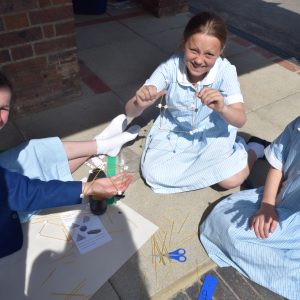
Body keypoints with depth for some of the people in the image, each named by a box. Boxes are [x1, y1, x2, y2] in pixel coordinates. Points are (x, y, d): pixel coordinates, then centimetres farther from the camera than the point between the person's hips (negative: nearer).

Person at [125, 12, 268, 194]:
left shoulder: (225, 70, -22)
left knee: (232, 179, -21)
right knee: (153, 173, -21)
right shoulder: (170, 68, -23)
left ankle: (254, 149, 11)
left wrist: (222, 108, -48)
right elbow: (130, 112, -23)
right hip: (174, 132, 2)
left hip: (212, 133, -1)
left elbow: (240, 120, -25)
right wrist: (139, 103, -48)